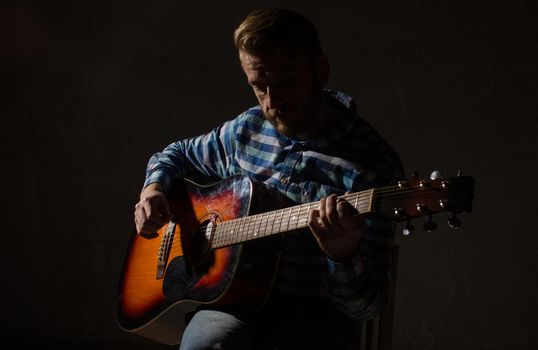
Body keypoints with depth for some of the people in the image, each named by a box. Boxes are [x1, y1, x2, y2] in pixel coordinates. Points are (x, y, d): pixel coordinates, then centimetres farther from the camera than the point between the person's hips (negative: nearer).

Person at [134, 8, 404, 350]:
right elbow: (178, 154, 29)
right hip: (233, 302, 2)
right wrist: (154, 188, 6)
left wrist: (344, 255, -33)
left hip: (314, 318, -2)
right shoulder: (245, 131, 7)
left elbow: (367, 305, -11)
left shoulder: (374, 164, -11)